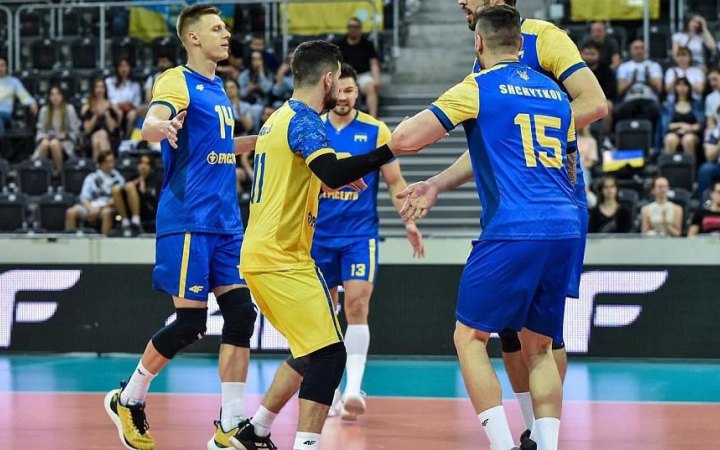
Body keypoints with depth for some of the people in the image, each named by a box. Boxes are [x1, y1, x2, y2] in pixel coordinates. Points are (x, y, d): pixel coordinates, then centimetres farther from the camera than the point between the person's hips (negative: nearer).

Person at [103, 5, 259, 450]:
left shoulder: (218, 88, 17)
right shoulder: (178, 81, -8)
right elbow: (151, 124, -29)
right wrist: (160, 125, -52)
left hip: (226, 223, 8)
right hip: (188, 221, -8)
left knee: (241, 314, -1)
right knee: (190, 322, -7)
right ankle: (128, 400, 13)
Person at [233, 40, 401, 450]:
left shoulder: (278, 118, 16)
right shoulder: (305, 121, -13)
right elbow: (333, 173, -30)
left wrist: (338, 178, 25)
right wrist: (392, 149, -27)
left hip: (261, 254, 10)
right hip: (283, 259, -10)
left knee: (310, 353, 20)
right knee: (329, 355, -12)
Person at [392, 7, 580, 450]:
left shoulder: (478, 87, 1)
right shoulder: (555, 93, 19)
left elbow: (404, 139, -5)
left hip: (513, 229, -6)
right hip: (566, 229, 6)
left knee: (469, 337, 5)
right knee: (539, 347, 14)